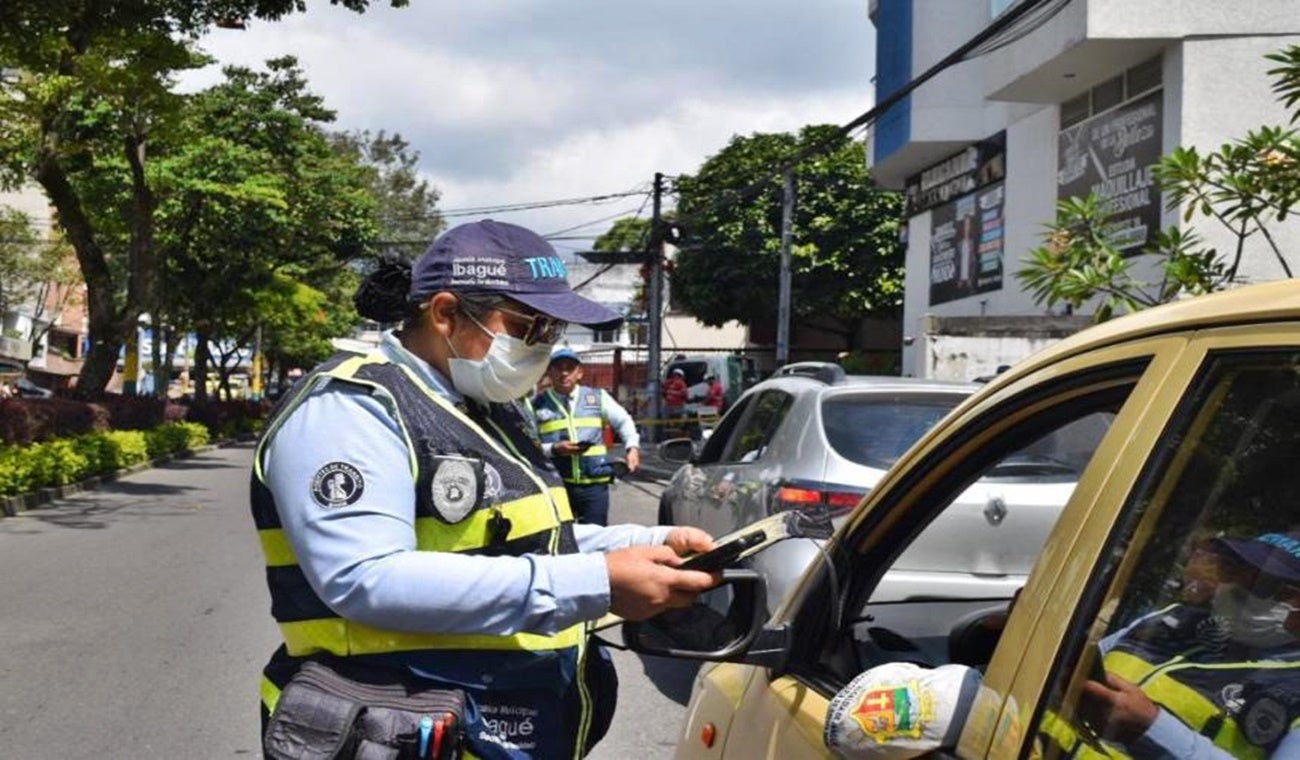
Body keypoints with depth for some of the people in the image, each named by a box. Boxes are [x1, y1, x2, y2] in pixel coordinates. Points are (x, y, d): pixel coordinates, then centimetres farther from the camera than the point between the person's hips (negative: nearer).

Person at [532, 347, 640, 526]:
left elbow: (623, 421, 16)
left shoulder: (597, 397, 11)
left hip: (595, 484, 1)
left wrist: (632, 446, -1)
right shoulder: (537, 405, 3)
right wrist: (554, 449, -17)